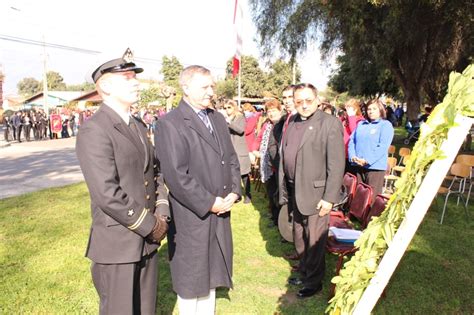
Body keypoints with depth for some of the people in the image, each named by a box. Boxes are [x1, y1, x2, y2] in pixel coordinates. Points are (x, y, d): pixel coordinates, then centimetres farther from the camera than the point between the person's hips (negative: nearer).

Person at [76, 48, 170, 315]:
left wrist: (162, 215, -2)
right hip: (117, 245, -7)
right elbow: (107, 194, -24)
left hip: (148, 241, 7)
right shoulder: (94, 130, -16)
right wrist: (152, 226, -15)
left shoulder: (139, 127, 11)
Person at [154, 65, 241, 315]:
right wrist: (209, 203, -17)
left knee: (211, 272, 20)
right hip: (191, 216, -7)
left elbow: (231, 159, 13)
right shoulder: (170, 124, -14)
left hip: (220, 213, 7)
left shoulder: (218, 119, 11)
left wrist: (234, 192, -2)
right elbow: (176, 175, -20)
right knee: (191, 278, 10)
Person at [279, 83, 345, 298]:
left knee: (315, 239, 6)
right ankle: (304, 273, 39)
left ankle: (314, 281, 26)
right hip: (295, 192, 6)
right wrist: (284, 190, 9)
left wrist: (329, 198, -17)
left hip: (316, 193, -6)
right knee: (300, 237, 20)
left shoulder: (330, 123, -10)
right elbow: (284, 158, 11)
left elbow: (337, 164, -14)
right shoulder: (292, 124, 10)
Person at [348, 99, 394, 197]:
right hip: (358, 166, 5)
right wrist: (353, 156, -5)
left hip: (375, 166, -5)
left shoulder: (386, 125, 2)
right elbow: (352, 141, 13)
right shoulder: (361, 124, 19)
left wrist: (367, 160, -18)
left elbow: (383, 146, -10)